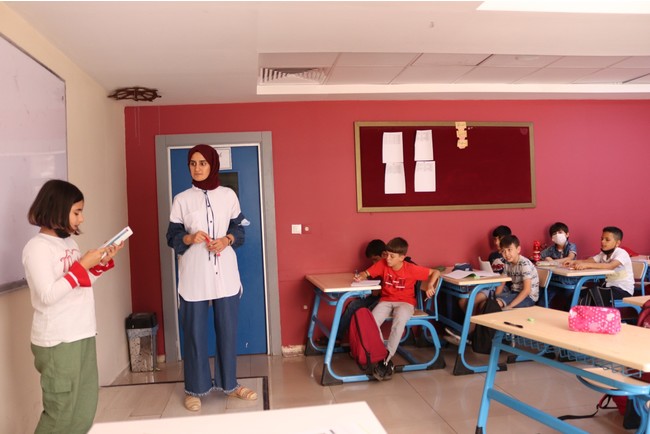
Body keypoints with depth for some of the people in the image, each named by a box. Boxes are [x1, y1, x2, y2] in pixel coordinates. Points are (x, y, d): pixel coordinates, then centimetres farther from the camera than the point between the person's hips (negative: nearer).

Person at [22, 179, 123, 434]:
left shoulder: (69, 241, 10)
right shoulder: (37, 247, -14)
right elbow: (47, 295, -22)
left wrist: (103, 262, 3)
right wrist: (82, 265, -19)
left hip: (82, 335, 8)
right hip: (57, 342, -8)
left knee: (85, 411, 14)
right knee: (61, 413, 2)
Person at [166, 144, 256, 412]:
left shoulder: (228, 195, 5)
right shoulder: (181, 199, 1)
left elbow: (240, 229, 8)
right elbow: (172, 237, 1)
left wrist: (227, 240, -12)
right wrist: (190, 238, -19)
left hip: (225, 273, 1)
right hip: (194, 275, -1)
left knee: (228, 329, 8)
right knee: (194, 332, 5)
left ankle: (229, 383, 25)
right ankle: (195, 389, 20)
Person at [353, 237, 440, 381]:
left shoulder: (411, 269, -12)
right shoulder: (383, 264, -5)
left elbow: (435, 272, -4)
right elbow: (366, 273, 3)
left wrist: (430, 285, -21)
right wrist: (361, 277, -20)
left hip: (405, 302, -3)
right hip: (386, 300, 3)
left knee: (399, 321, -37)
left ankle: (386, 359, -28)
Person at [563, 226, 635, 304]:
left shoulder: (621, 253, -18)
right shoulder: (603, 254, 6)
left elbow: (610, 266, -37)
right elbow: (588, 260, -9)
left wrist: (587, 265, -47)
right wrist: (574, 262, -30)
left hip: (624, 290, -7)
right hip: (610, 286, 7)